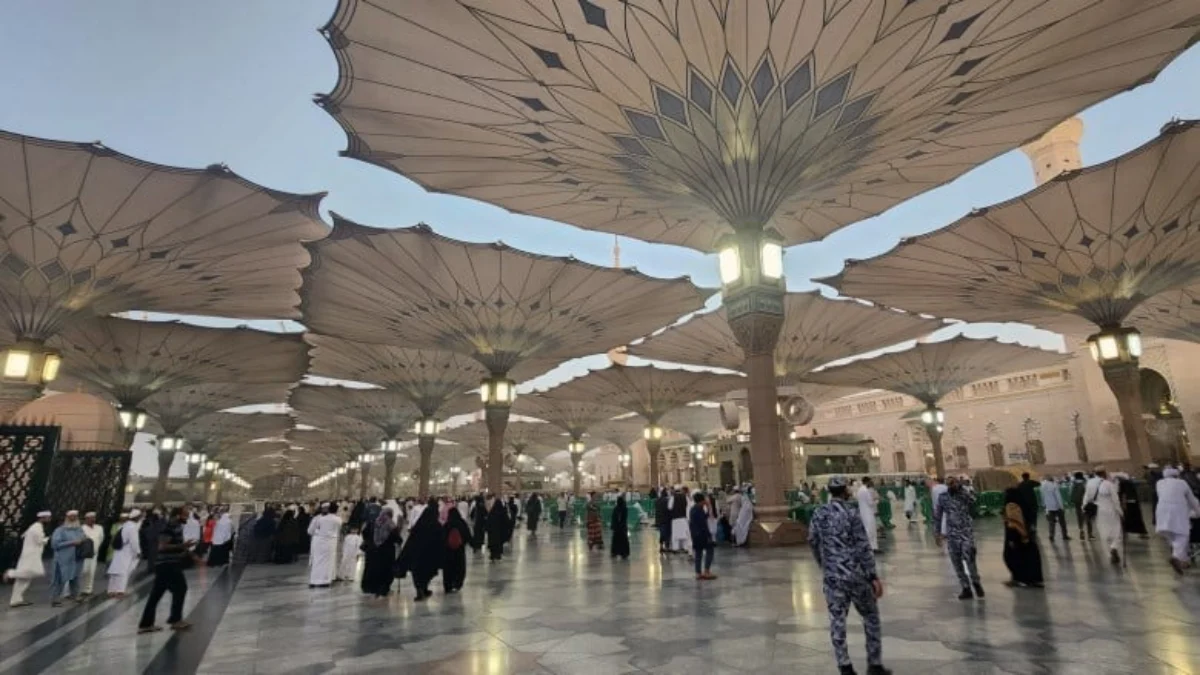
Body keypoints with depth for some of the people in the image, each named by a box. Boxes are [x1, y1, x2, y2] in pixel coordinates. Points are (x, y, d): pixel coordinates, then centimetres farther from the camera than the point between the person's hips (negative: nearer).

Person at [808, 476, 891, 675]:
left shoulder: (819, 514, 2)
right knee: (870, 617, 14)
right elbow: (863, 548, -13)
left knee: (837, 621, 9)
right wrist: (873, 576, -10)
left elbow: (813, 542, 9)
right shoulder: (850, 514, -12)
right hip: (856, 574, -3)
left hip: (832, 576, 3)